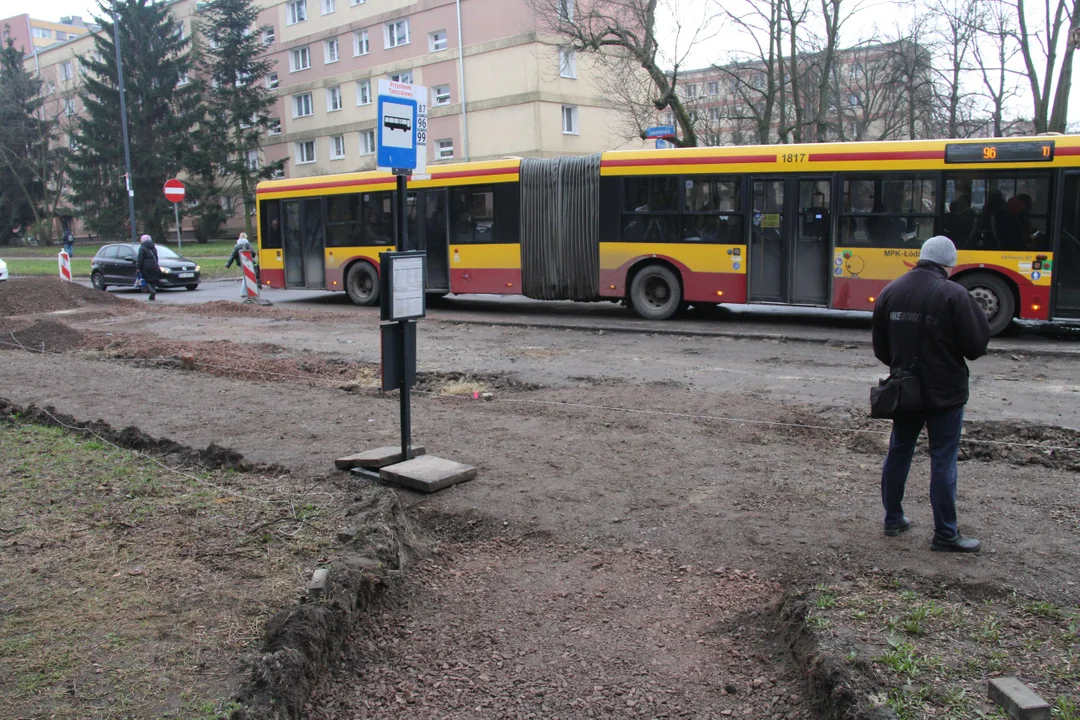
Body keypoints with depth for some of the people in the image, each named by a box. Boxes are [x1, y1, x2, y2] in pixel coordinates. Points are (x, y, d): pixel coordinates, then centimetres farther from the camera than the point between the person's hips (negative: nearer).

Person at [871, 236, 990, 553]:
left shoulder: (891, 291, 1)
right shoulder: (953, 294, -17)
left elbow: (880, 348, 7)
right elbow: (976, 347, -12)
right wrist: (977, 313, 5)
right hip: (944, 393, -5)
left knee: (898, 454, 16)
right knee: (943, 462, 2)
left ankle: (893, 519, 27)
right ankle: (945, 535, 9)